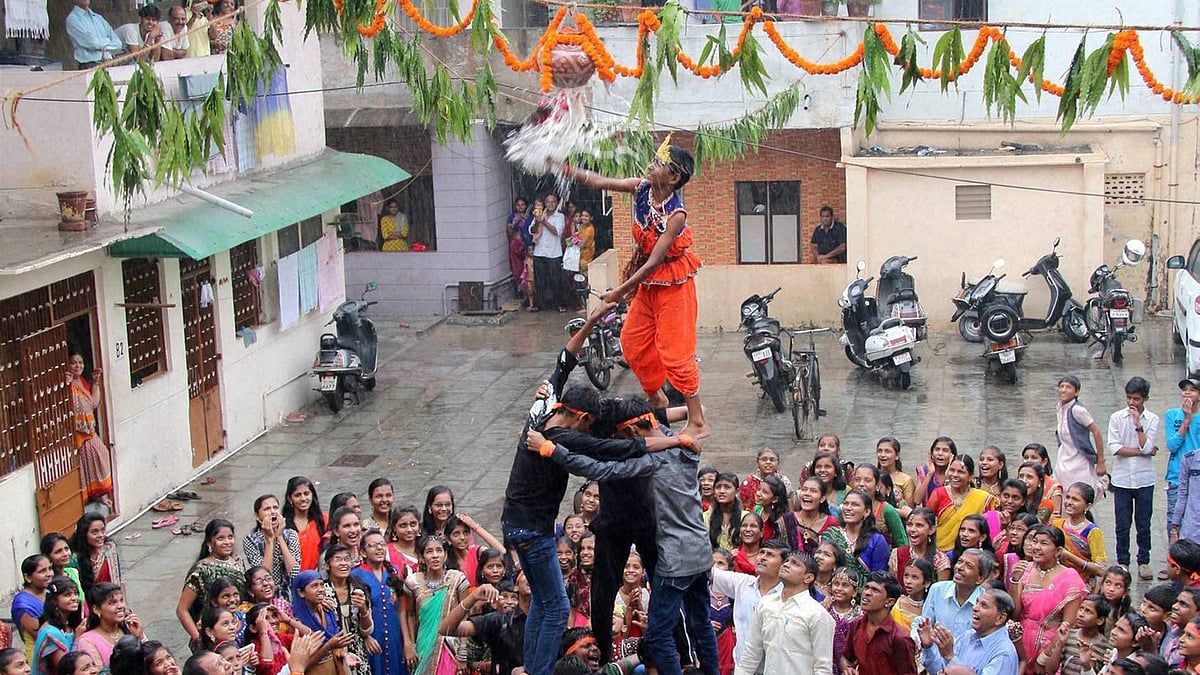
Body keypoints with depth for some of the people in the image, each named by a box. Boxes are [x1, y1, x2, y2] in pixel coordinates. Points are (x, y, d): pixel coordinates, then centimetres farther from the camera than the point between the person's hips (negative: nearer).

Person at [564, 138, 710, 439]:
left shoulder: (676, 214, -27)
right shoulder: (642, 188, -7)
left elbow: (654, 261, -26)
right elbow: (600, 182, -3)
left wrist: (620, 291, -24)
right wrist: (566, 169, -17)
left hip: (672, 284, -8)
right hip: (648, 282, 8)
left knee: (675, 351, -7)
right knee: (632, 341, 15)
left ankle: (698, 423, 0)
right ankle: (655, 397, 37)